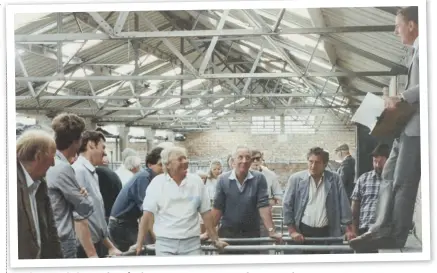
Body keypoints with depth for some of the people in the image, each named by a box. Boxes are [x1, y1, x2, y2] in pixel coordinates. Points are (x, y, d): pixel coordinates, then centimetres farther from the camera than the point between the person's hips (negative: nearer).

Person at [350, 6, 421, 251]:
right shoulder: (418, 49, 20)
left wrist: (401, 98, -21)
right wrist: (400, 100, 11)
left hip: (416, 125, -11)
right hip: (407, 125, 11)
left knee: (403, 181, -6)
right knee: (390, 175, 8)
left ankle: (396, 238, 0)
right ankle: (382, 231, 7)